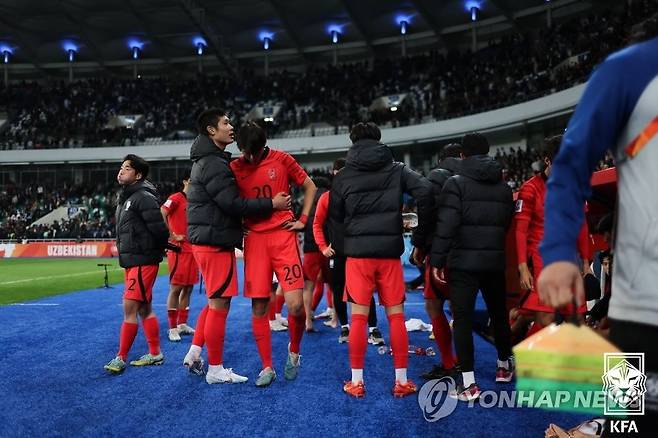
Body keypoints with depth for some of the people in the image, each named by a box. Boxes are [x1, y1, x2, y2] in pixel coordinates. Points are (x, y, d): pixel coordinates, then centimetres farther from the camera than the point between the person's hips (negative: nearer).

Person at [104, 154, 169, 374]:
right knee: (144, 309, 13)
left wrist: (156, 251, -4)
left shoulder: (144, 197, -15)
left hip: (143, 262, -10)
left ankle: (121, 358, 1)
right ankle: (155, 354, 22)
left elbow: (159, 228, -18)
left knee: (130, 308, -7)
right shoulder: (126, 197, 15)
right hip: (131, 261, 10)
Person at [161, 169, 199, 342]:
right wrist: (172, 236, -16)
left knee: (188, 288, 11)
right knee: (176, 288, -3)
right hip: (179, 250, -7)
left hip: (193, 249, 7)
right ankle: (173, 328, 3)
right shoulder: (176, 198, -7)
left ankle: (182, 324, 22)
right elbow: (160, 216, -20)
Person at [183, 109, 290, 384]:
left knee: (215, 301, 19)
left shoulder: (209, 161, 18)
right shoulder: (213, 164, -15)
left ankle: (194, 353, 23)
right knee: (219, 304, -3)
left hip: (209, 240, 10)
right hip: (216, 242, -10)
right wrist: (271, 203, -14)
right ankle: (215, 370, 7)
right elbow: (233, 204, -21)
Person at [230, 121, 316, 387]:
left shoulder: (282, 160, 2)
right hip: (254, 239, 2)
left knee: (295, 305, -10)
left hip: (283, 236, -2)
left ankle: (294, 352, 18)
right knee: (259, 308, 1)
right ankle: (267, 367, 15)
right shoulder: (234, 168, 6)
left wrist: (302, 220, 4)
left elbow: (310, 187, 11)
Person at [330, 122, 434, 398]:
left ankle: (356, 382, 11)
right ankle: (401, 381, 12)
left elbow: (335, 215, 7)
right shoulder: (397, 170, 4)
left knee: (359, 318, 5)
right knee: (396, 316, 7)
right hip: (390, 252, 0)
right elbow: (425, 192, -9)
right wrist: (421, 235, -2)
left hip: (357, 253, 0)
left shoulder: (343, 176, 4)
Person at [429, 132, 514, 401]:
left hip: (463, 261, -5)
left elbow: (446, 225, -14)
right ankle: (505, 366, 37)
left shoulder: (456, 183, -7)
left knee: (462, 319, -4)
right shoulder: (504, 187, 12)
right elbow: (507, 224, 14)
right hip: (495, 261, 6)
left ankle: (468, 385, -7)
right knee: (499, 313, 20)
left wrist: (437, 259, -10)